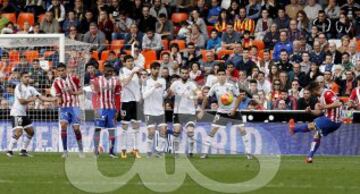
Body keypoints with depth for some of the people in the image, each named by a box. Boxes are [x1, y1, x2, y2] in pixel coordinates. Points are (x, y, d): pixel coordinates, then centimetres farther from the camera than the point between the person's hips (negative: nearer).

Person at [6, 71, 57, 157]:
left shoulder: (30, 88, 10)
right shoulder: (19, 87, -12)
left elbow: (41, 97, 5)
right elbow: (21, 101, -18)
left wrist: (52, 99, -6)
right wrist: (31, 99, -7)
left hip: (24, 114, 9)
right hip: (16, 112, -9)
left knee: (31, 131, 10)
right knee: (18, 132, -19)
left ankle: (23, 150, 18)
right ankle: (9, 150, -11)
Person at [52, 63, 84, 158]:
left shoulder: (74, 78, -4)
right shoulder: (56, 82, -4)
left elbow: (80, 91, 4)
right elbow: (58, 97, -6)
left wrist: (73, 92, -16)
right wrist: (59, 100, -29)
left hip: (74, 106, 0)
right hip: (64, 107, 0)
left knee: (76, 128, -5)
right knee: (63, 125, -18)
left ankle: (81, 150, 14)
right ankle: (65, 151, -10)